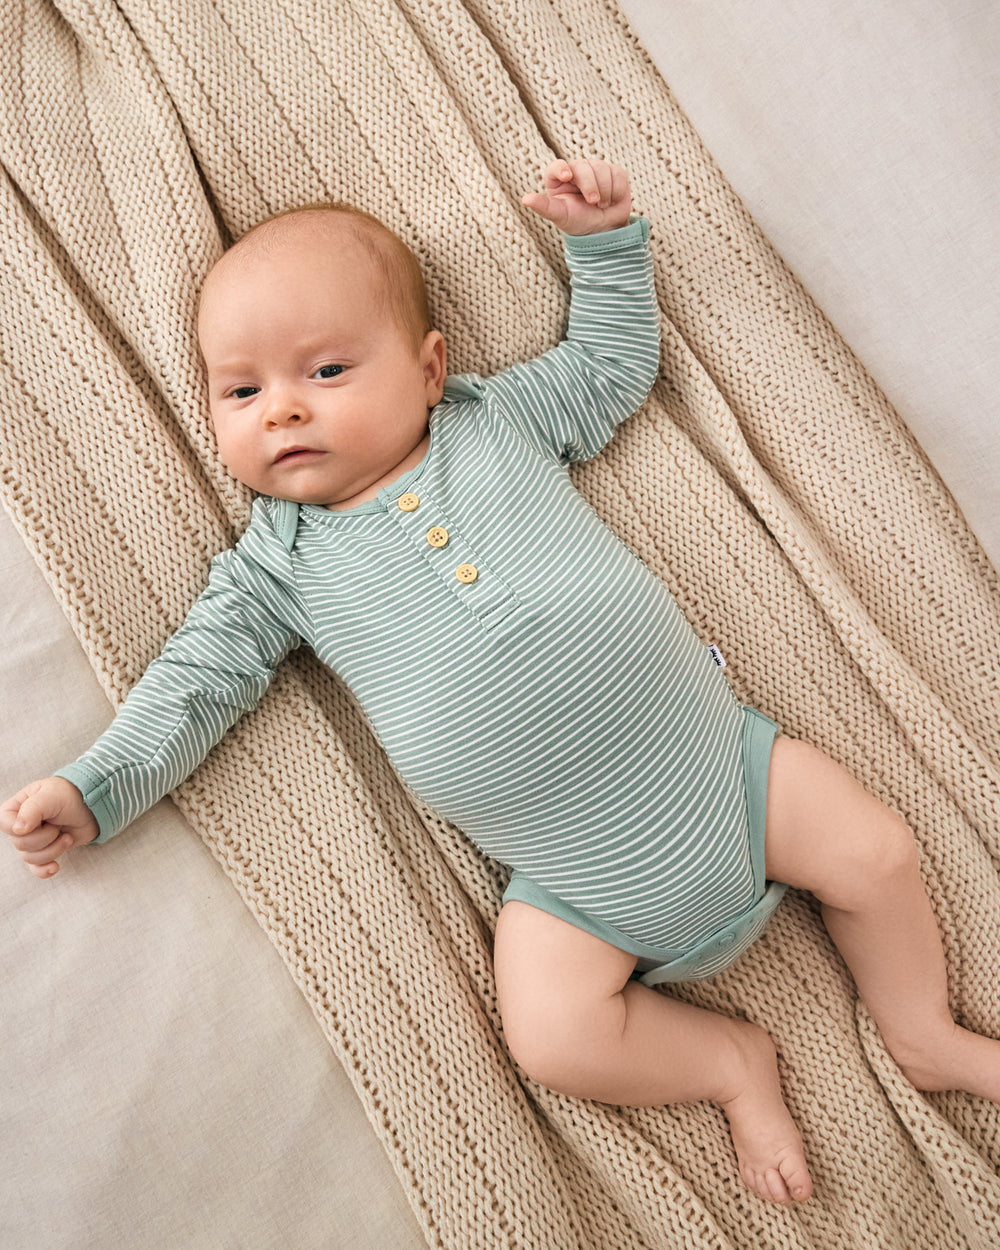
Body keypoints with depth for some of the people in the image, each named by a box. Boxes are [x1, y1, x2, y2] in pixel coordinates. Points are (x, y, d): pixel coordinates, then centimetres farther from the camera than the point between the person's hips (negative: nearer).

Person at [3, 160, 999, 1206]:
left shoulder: (500, 418, 4)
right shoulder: (280, 563, 2)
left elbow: (615, 363, 16)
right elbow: (198, 676, 4)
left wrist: (604, 237, 7)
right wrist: (93, 789, -2)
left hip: (715, 754, 1)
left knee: (877, 853, 4)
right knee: (553, 1037, -15)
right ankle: (733, 1062, 12)